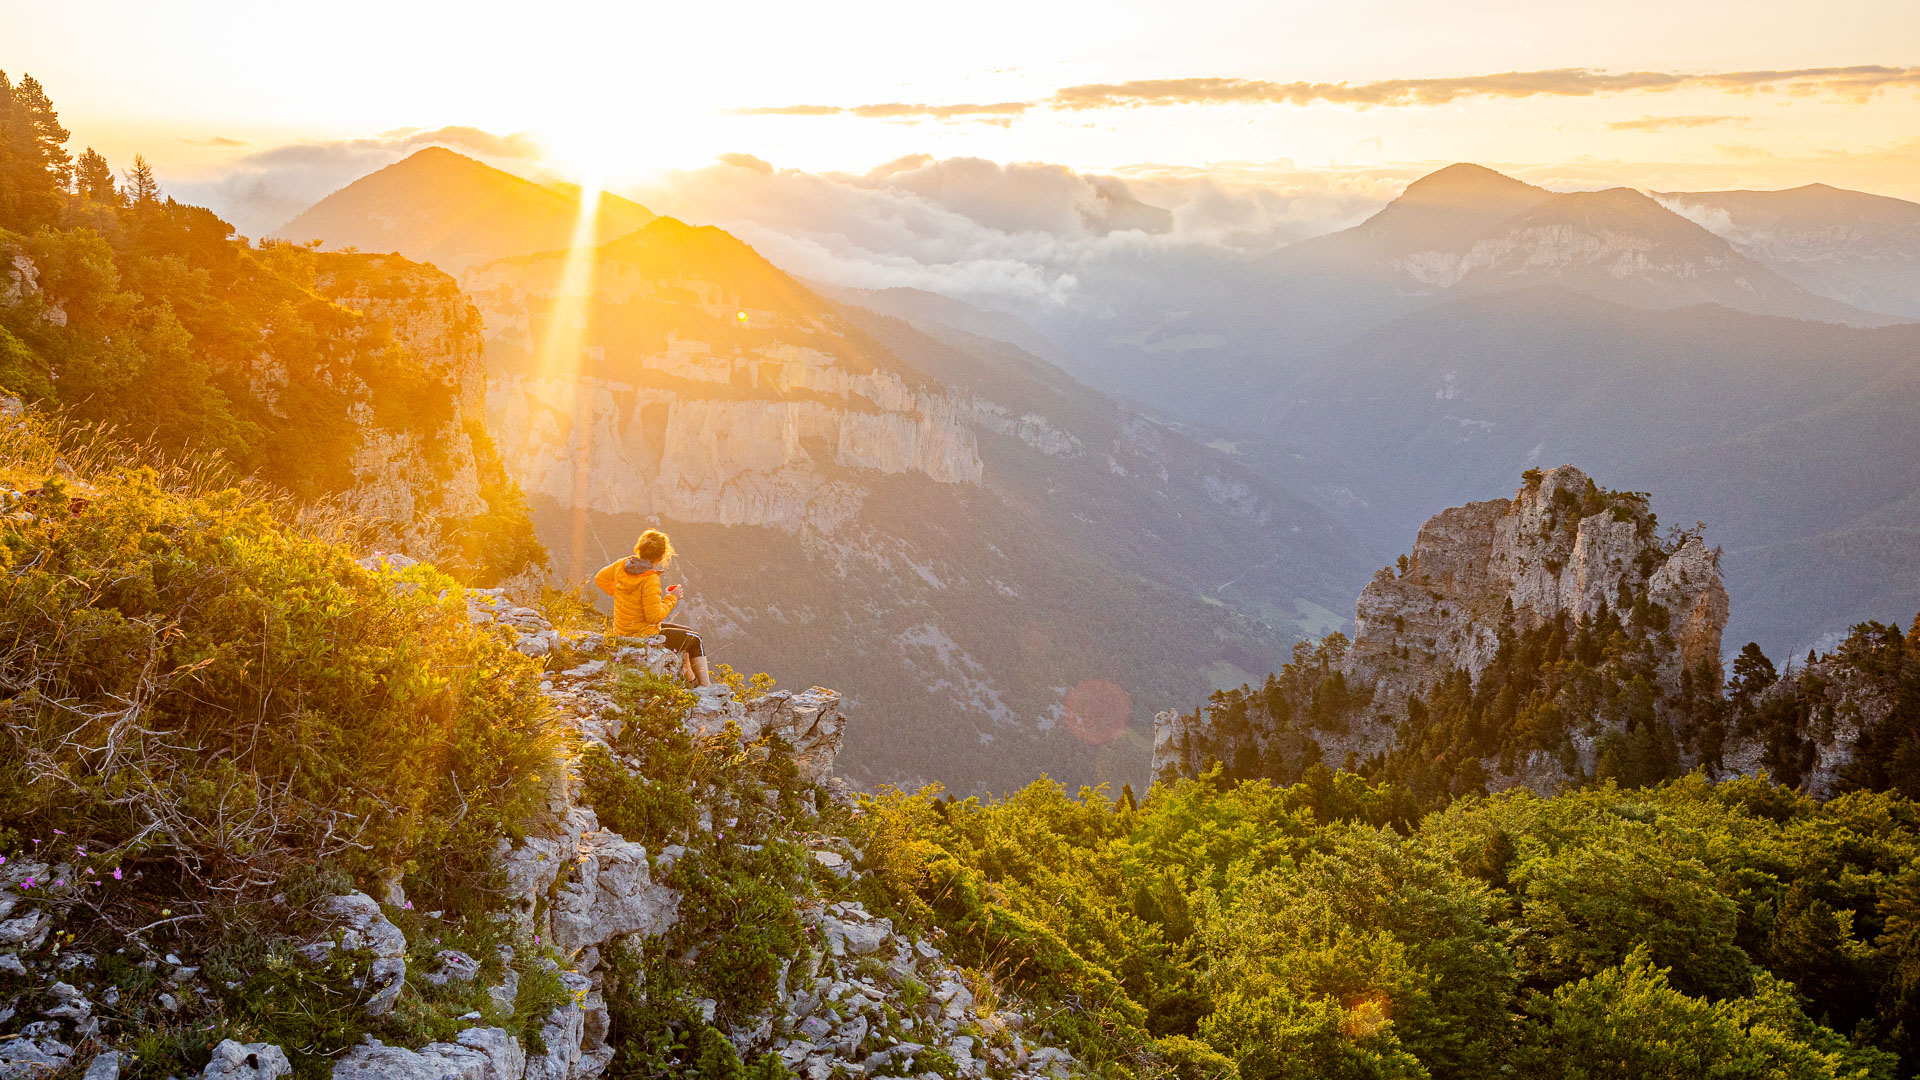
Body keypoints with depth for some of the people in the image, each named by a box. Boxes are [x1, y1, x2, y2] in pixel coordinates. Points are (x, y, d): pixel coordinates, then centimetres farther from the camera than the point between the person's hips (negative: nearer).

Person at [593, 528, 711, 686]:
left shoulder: (622, 565, -4)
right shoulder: (650, 579, -27)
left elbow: (600, 579, 13)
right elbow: (654, 616, -26)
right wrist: (671, 598, -13)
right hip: (644, 637, -9)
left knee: (682, 631, 29)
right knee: (696, 638, 11)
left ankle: (692, 681, 40)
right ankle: (706, 687, 18)